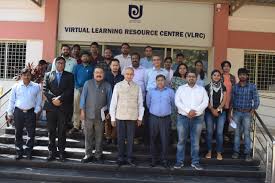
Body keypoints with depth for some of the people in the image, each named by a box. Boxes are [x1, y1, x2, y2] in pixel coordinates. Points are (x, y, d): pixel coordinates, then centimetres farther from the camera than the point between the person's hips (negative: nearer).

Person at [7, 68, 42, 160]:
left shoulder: (36, 86, 3)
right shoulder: (16, 86, 5)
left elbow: (39, 100, 6)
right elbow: (11, 101, 8)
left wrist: (36, 111, -1)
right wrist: (10, 114, 6)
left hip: (31, 112, 0)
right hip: (18, 112, 1)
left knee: (31, 133, 1)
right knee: (18, 133, 7)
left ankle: (28, 151, 14)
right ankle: (19, 152, 18)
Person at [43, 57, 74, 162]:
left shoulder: (69, 76, 8)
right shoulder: (48, 75, 13)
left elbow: (70, 90, -3)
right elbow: (45, 89, 4)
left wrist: (60, 99, -12)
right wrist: (53, 99, -9)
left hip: (64, 107, -1)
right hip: (50, 106, 1)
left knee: (62, 131, 2)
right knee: (51, 130, 4)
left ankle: (61, 152, 9)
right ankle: (51, 152, 11)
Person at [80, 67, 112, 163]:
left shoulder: (107, 85, 2)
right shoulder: (88, 83, 2)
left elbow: (109, 99, 6)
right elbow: (83, 97, 4)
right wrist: (82, 110, 1)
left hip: (101, 115, 0)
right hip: (88, 114, 0)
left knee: (99, 136, 8)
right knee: (88, 136, 7)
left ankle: (98, 155, 21)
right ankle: (88, 155, 20)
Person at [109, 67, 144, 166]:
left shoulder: (137, 87, 3)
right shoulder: (118, 86, 1)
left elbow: (140, 103, 7)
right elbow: (113, 102, 3)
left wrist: (140, 117, 6)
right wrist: (112, 117, 2)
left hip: (132, 117, 1)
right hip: (120, 116, 0)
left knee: (131, 138, 5)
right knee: (120, 138, 6)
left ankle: (129, 158, 17)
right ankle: (120, 158, 18)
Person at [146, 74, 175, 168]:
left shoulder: (170, 91, 3)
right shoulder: (151, 92, 5)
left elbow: (173, 104, 14)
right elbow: (148, 104, 18)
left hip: (166, 119, -1)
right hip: (154, 118, 1)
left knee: (165, 139, 0)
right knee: (153, 139, 5)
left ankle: (164, 160, 11)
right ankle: (153, 159, 16)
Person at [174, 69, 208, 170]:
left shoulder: (201, 89, 10)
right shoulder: (181, 88, 7)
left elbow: (205, 102, 0)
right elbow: (177, 102, -5)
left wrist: (195, 110, -14)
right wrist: (188, 111, -15)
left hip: (198, 118, 1)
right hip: (183, 117, -1)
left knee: (195, 141, 5)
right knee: (181, 140, 3)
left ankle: (195, 162, 13)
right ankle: (180, 161, 12)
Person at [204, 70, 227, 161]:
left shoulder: (223, 87, 7)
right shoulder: (207, 87, 2)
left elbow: (224, 100, 1)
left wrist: (217, 109, -10)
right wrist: (212, 109, -11)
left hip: (221, 112, 1)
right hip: (209, 112, -1)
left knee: (219, 132, 1)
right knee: (209, 132, 3)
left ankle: (219, 152, 11)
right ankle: (209, 151, 15)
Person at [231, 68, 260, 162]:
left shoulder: (252, 86, 0)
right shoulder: (235, 87, 5)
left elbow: (256, 101, 0)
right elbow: (232, 101, 9)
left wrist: (252, 112, -6)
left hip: (247, 113, -2)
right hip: (236, 112, 2)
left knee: (247, 133, -2)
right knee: (237, 133, 6)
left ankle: (247, 153, 5)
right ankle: (236, 152, 16)